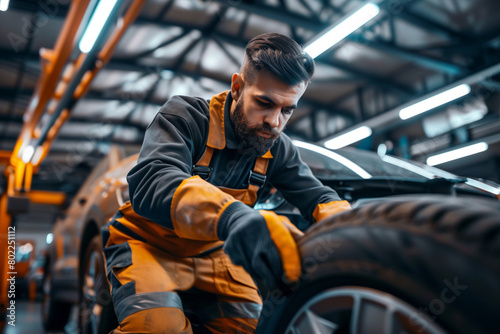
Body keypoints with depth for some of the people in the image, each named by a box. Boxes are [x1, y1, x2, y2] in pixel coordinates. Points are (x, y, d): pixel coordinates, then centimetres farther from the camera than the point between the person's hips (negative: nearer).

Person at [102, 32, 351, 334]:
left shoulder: (278, 149, -4)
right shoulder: (186, 115, -21)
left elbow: (319, 196, -2)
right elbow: (151, 181, -38)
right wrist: (231, 216, -58)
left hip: (211, 252, 5)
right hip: (147, 243, -4)